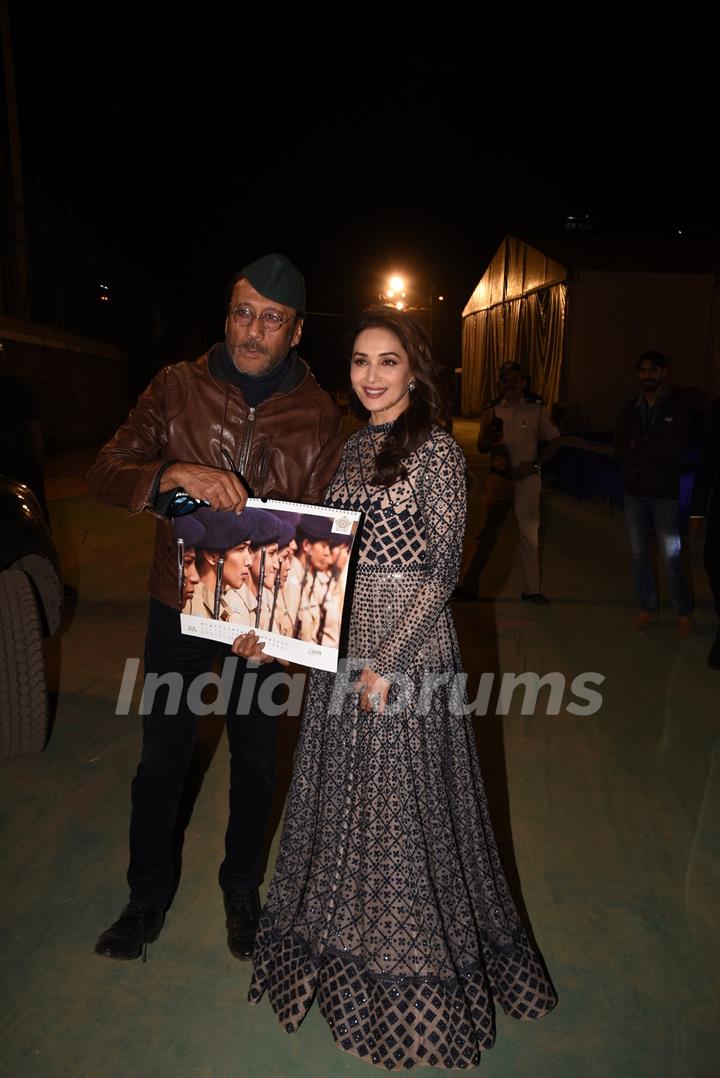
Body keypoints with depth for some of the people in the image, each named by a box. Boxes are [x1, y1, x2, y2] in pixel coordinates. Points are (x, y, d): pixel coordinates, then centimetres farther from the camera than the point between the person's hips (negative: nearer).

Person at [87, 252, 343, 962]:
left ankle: (242, 889, 42)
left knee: (255, 759, 16)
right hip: (179, 604, 0)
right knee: (161, 758, 13)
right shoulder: (179, 387, -4)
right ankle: (148, 895, 39)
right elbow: (105, 471, -10)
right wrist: (174, 474, -31)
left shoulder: (318, 414, -5)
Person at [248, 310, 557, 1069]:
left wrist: (388, 662, -16)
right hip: (342, 637, 7)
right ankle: (342, 942, 43)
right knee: (343, 785, 18)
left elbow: (442, 570, -14)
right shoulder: (354, 447, 9)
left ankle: (414, 972, 33)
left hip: (407, 640, -6)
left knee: (404, 794, 7)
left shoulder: (437, 450, -12)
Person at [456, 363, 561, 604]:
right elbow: (481, 448, 10)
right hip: (499, 478, 1)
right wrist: (490, 439, -13)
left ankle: (532, 590, 16)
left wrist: (535, 465, -5)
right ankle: (469, 586, 8)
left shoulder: (536, 410, 2)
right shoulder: (492, 412, 6)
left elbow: (554, 441, 7)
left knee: (530, 535, 6)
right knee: (487, 532, 2)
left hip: (527, 479, -1)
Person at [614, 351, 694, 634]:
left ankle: (684, 613, 16)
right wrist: (654, 454, -13)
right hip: (634, 492, 4)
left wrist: (638, 448, -9)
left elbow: (673, 447, -14)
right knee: (639, 555, 9)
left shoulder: (677, 407, -4)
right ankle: (648, 609, 22)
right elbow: (619, 452, 0)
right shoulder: (631, 408, 6)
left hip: (664, 493, -4)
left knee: (672, 557, 0)